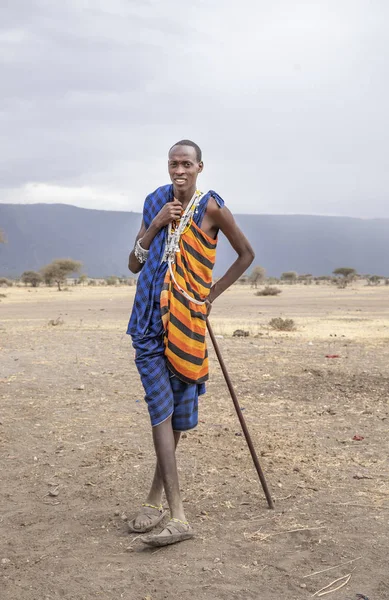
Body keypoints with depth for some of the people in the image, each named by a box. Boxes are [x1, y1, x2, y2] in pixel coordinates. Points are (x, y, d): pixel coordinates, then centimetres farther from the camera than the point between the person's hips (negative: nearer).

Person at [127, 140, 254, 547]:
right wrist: (155, 225, -5)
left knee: (176, 412, 6)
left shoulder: (211, 207, -2)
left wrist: (213, 294, 4)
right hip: (151, 320, 2)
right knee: (161, 407, -7)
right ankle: (177, 516, -6)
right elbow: (134, 265, 8)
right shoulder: (156, 204, 9)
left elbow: (246, 253, 9)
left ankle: (156, 498, 24)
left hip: (186, 319, -2)